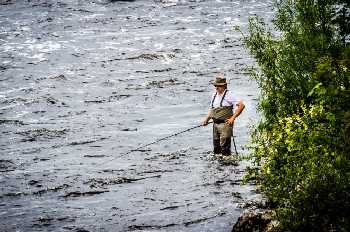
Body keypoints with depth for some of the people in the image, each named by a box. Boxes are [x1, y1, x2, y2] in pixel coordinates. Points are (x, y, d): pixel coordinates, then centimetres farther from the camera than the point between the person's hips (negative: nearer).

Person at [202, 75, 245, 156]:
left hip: (225, 124, -8)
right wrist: (207, 119, 10)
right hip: (215, 124, 8)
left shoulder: (228, 95, -10)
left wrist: (233, 118, -15)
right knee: (216, 147, 11)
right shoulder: (214, 95, 15)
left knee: (225, 146, -10)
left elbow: (241, 105, -16)